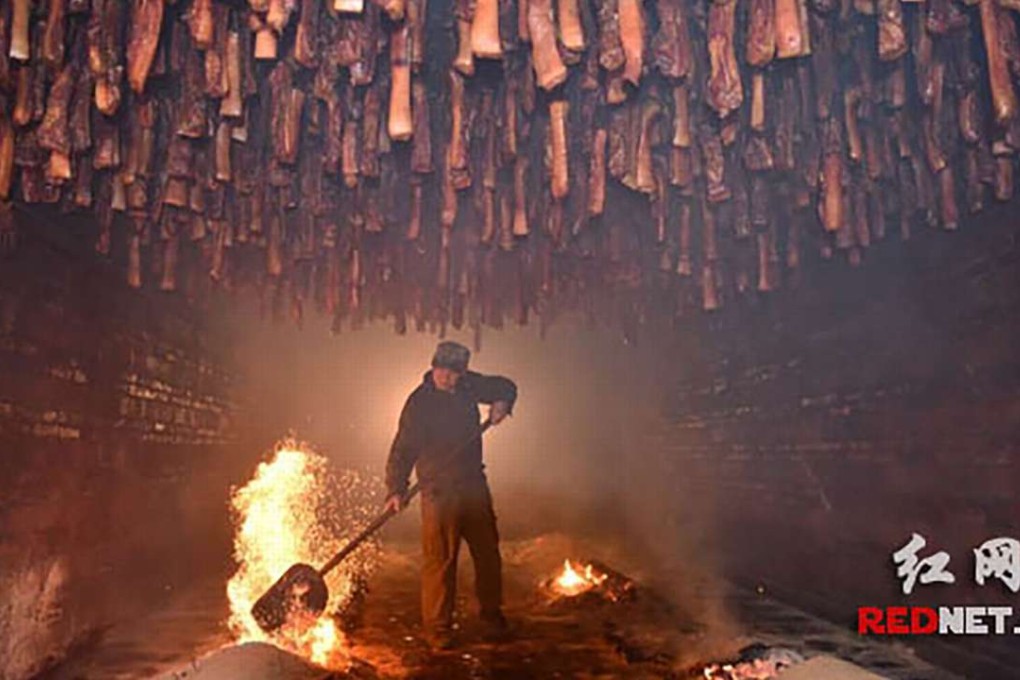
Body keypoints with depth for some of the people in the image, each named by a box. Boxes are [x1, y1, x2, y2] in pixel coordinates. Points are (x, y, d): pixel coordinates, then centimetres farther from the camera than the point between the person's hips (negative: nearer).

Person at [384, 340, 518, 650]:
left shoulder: (468, 385, 2)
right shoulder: (419, 403, -12)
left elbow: (506, 386, 18)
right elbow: (403, 449, -14)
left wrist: (502, 402, -4)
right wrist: (396, 490, -23)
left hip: (474, 484, 6)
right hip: (439, 491, -5)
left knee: (487, 552, 13)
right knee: (440, 559, -4)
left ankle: (492, 615, 32)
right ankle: (437, 627, 12)